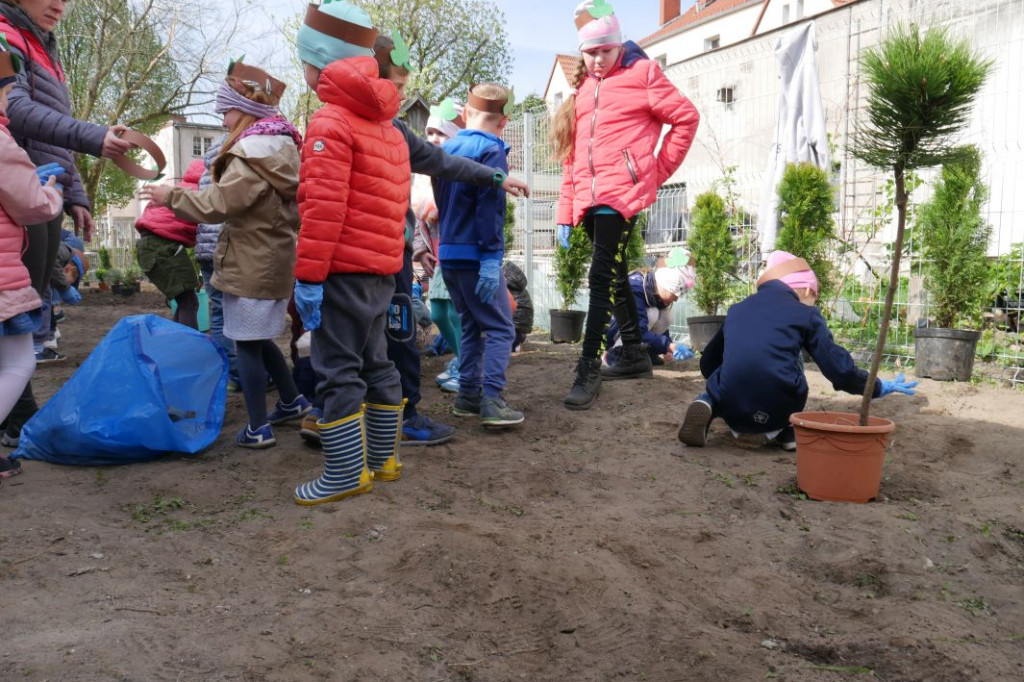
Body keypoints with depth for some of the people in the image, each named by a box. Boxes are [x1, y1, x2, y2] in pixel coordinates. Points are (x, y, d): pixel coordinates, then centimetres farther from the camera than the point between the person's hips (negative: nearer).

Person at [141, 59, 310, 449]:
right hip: (272, 259, 10)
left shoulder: (253, 152, -17)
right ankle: (293, 402, 30)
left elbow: (217, 205, -18)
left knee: (247, 344, -2)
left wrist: (171, 197, -5)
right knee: (259, 339, 20)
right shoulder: (282, 149, 13)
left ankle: (258, 429, 3)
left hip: (252, 264, -10)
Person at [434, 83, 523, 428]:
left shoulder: (446, 149, 13)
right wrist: (491, 259, -21)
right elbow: (490, 208, -19)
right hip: (475, 256, -8)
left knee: (471, 326, 16)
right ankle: (491, 400, -12)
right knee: (500, 328, -3)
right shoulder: (491, 150, -10)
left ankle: (468, 395, 17)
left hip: (448, 254, 8)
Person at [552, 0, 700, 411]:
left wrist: (657, 171, 1)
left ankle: (589, 371, -11)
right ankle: (635, 354, 25)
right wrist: (565, 212, 12)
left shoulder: (641, 72, 3)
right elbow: (572, 157, 16)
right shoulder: (583, 89, 19)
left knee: (602, 277, -13)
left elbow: (685, 118, 2)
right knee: (615, 276, 13)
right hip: (589, 197, 7)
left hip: (622, 191, -7)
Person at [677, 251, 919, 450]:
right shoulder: (806, 314, 10)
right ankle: (782, 430, 18)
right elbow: (839, 368, 7)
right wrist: (878, 387, 25)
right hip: (777, 411, 0)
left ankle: (706, 406, 1)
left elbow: (708, 363, 28)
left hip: (731, 408, 1)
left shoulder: (737, 309, 20)